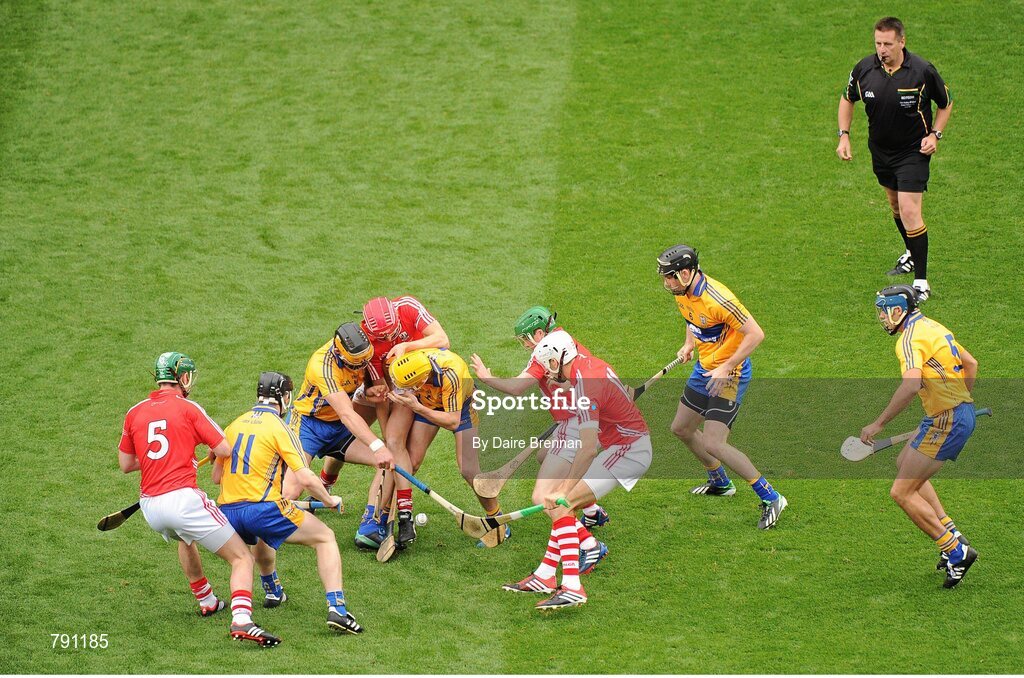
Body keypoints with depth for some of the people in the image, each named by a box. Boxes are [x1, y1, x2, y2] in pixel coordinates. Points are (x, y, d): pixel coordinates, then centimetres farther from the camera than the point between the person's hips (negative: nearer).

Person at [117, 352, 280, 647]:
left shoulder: (134, 414, 12)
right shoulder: (188, 408, -1)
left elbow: (125, 464, 20)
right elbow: (225, 450, -3)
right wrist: (213, 451, 20)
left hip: (150, 506, 6)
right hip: (183, 499, -6)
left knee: (185, 539, 40)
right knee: (242, 557, -2)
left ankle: (207, 602, 48)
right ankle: (242, 620, -24)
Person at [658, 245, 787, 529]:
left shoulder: (718, 300, -30)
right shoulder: (683, 292, -3)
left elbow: (756, 334, -27)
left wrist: (726, 368, -26)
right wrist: (689, 344, 4)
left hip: (729, 374, -9)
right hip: (704, 368, 9)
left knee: (713, 444, -15)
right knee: (681, 428, 19)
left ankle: (770, 498, -5)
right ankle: (719, 482, 41)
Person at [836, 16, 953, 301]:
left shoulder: (923, 71, -19)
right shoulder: (864, 69, -10)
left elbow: (946, 103, -1)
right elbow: (848, 99, 10)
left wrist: (935, 134, -12)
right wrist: (844, 136, 2)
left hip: (913, 150, -5)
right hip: (880, 150, 5)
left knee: (909, 212, -14)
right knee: (895, 205, 21)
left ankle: (921, 282, -8)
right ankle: (912, 254, 47)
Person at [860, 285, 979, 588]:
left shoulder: (910, 338, -17)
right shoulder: (932, 327, 14)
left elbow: (911, 385, -33)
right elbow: (970, 364, 24)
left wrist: (879, 424, -27)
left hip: (946, 423, -10)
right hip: (962, 413, 10)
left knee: (901, 493, -6)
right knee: (904, 463, 28)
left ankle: (956, 551, -4)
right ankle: (950, 533, 23)